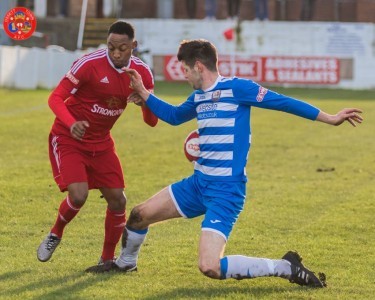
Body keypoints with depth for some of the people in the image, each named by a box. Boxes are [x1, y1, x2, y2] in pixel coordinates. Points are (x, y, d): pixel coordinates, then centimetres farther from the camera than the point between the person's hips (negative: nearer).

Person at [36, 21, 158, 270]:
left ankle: (108, 258, 17)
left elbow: (152, 121, -4)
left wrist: (145, 101, -28)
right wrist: (72, 124, -39)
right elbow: (56, 98, -20)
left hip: (101, 142, 5)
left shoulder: (142, 72, -8)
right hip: (68, 138, -5)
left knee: (117, 199, -2)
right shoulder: (89, 64, -23)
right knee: (78, 195, -20)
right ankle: (55, 235, 11)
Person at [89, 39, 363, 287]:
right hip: (199, 183, 8)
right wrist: (143, 94, 28)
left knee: (210, 267, -22)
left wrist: (329, 118, -15)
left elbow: (281, 101, -12)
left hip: (225, 191, -8)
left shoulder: (235, 88, -13)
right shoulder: (198, 96, 12)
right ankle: (125, 263, 44)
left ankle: (286, 268, -8)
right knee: (140, 214, 14)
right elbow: (173, 115, 33)